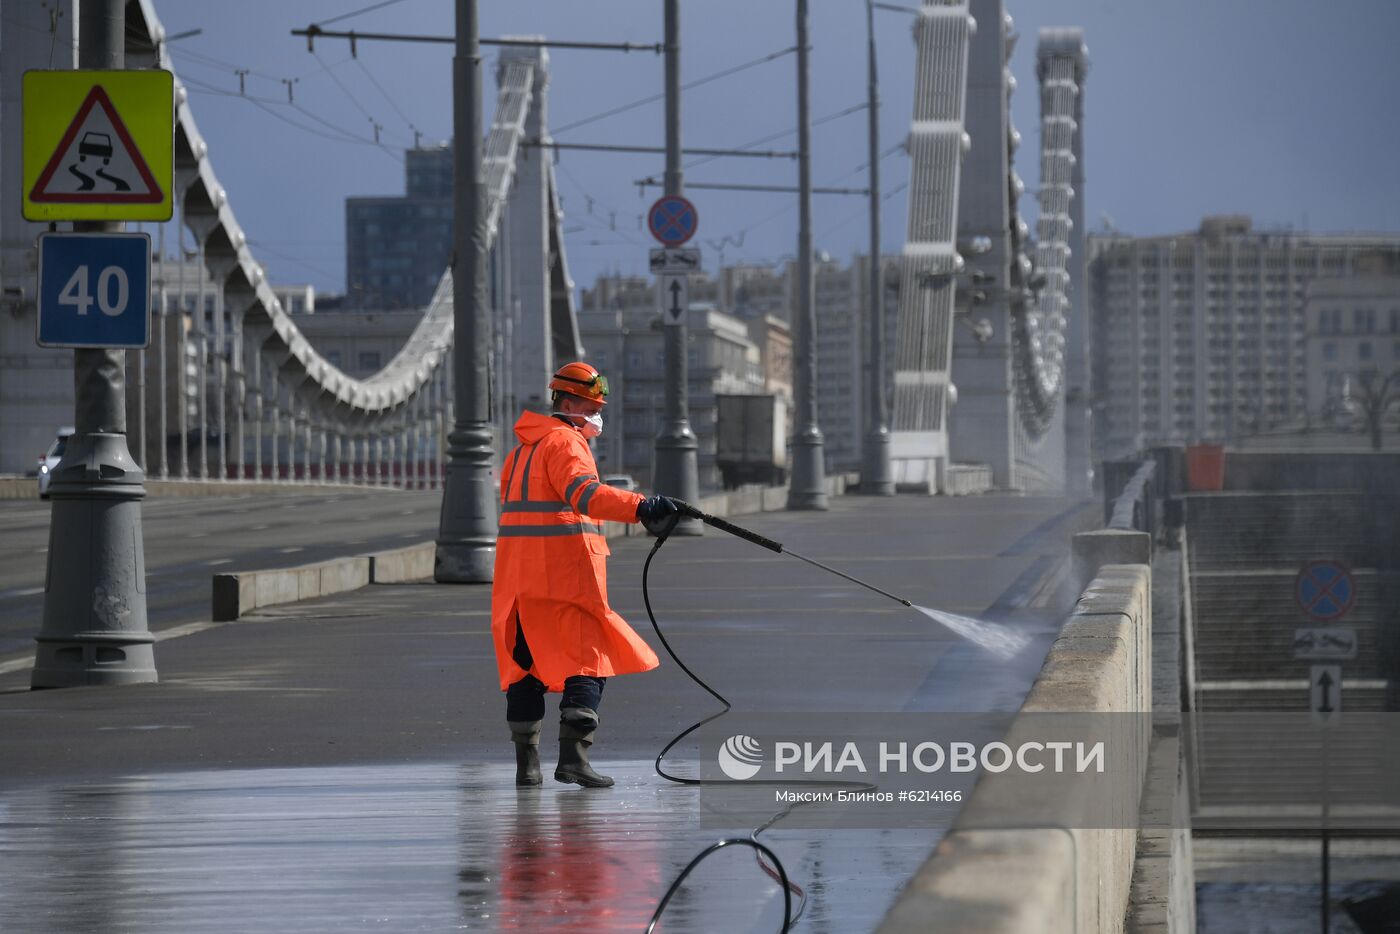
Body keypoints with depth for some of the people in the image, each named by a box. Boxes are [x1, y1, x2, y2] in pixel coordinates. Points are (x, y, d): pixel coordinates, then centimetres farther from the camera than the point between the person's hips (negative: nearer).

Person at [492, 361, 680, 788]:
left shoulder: (524, 448, 21)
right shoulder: (564, 441, -9)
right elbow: (584, 493, -27)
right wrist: (640, 507, -38)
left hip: (518, 573, 9)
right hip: (564, 572, -9)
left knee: (526, 660, 11)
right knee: (588, 660, -6)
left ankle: (526, 763, 12)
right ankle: (573, 756, -18)